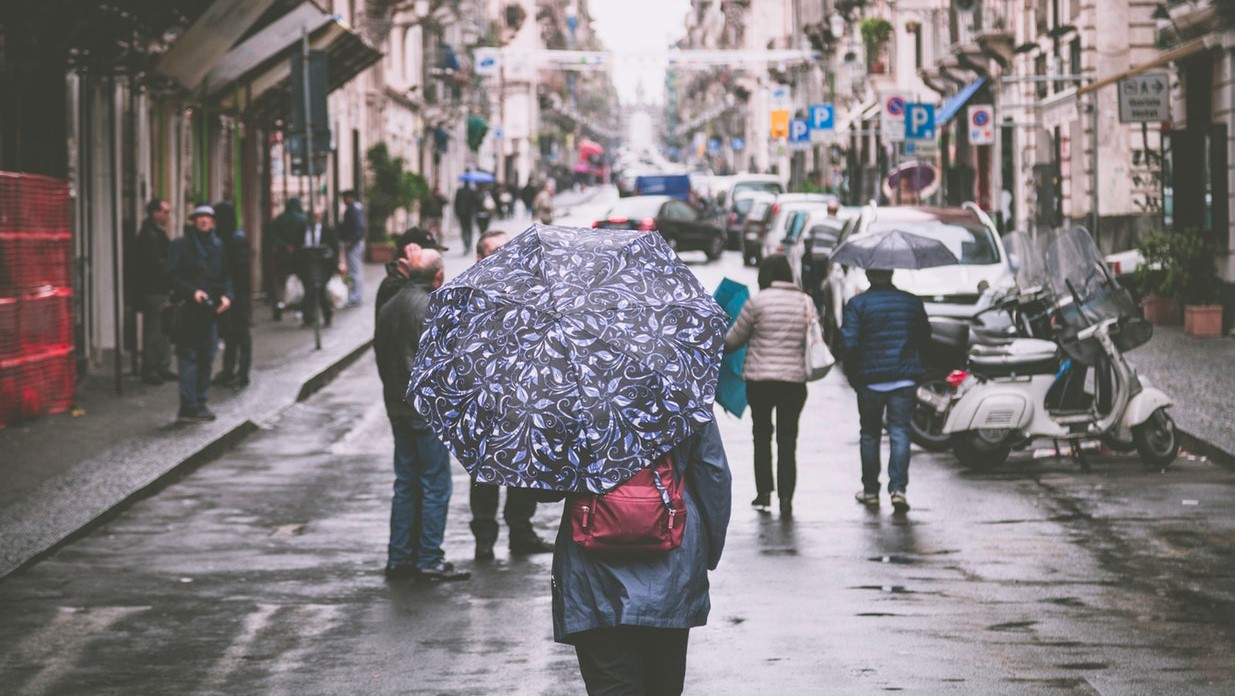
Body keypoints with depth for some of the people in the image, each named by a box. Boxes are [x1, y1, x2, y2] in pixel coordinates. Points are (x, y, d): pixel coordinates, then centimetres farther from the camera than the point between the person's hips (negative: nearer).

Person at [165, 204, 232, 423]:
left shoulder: (217, 246, 14)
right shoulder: (182, 245, -3)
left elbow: (225, 275, 18)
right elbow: (171, 274, -8)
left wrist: (226, 295, 0)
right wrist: (192, 292, -18)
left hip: (210, 310, 6)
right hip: (189, 309, -6)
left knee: (206, 358, 9)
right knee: (189, 357, -8)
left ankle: (199, 403, 18)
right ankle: (189, 407, -9)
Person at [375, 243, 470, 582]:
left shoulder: (390, 306, 9)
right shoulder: (431, 308, -17)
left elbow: (380, 351, 15)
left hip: (398, 405, 8)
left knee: (405, 483, 15)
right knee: (436, 484, -1)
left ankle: (399, 557, 17)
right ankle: (429, 560, 1)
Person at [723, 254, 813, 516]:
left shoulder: (757, 302, -7)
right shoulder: (805, 302, 4)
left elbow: (733, 340, 0)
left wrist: (719, 345, 20)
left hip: (759, 379, -2)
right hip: (795, 379, 2)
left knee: (762, 435, 14)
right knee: (788, 439, 6)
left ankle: (764, 493, 11)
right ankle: (786, 498, -2)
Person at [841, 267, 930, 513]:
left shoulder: (857, 304, -6)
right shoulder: (912, 302, 5)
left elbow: (848, 343, -12)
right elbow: (925, 338, 13)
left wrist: (852, 373, 1)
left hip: (870, 379, -1)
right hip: (905, 378, 1)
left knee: (870, 434, 11)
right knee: (900, 432, 0)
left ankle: (870, 490, 18)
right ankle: (898, 488, -13)